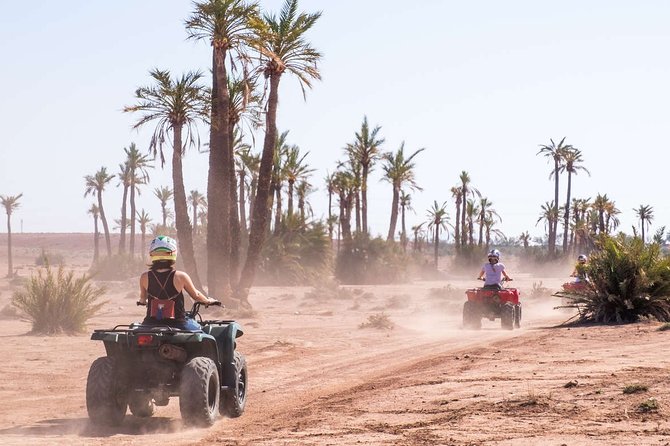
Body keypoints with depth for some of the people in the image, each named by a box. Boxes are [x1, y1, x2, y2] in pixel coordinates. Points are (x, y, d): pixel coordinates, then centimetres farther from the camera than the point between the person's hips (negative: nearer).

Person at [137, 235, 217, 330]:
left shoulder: (145, 277, -6)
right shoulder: (180, 276, -12)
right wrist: (208, 301, 27)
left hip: (152, 325, 2)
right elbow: (196, 295, 5)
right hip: (177, 324, -2)